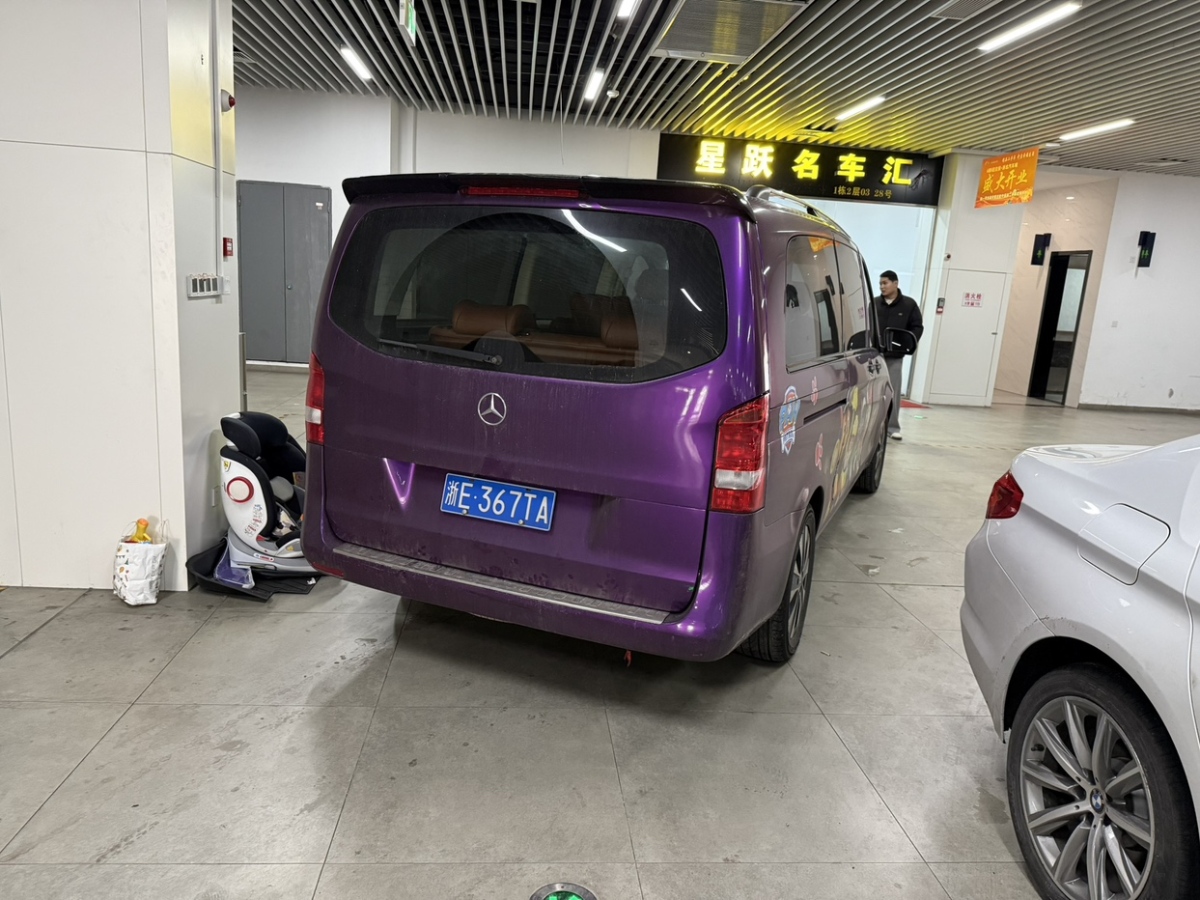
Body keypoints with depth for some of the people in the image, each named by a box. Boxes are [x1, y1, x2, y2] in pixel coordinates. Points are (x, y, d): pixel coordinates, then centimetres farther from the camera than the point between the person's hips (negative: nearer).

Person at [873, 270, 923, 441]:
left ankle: (893, 427, 8)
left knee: (893, 392, 1)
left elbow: (917, 327, 4)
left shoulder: (909, 304, 3)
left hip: (895, 356, -1)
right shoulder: (874, 303, 6)